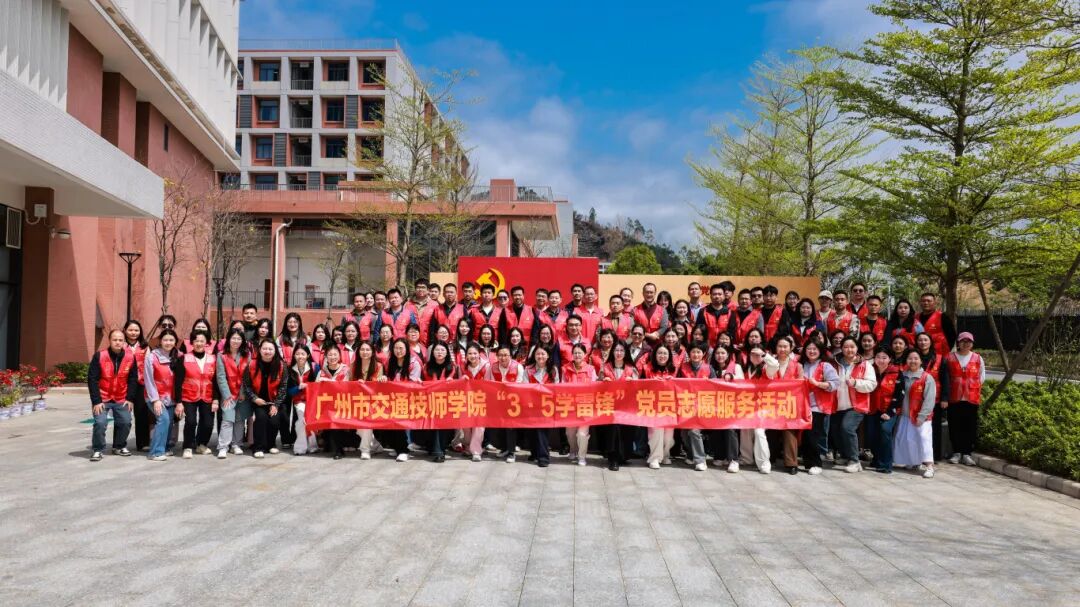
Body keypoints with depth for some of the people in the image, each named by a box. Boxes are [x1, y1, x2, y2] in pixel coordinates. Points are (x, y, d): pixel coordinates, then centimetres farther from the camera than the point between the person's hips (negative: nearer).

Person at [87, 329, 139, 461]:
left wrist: (130, 398, -4)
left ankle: (119, 446, 24)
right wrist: (96, 401, -16)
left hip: (121, 399, 3)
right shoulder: (99, 356, -15)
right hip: (102, 398, -3)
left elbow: (133, 379, 0)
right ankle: (97, 450, 5)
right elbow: (92, 379, -13)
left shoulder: (130, 357, -7)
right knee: (100, 423, -14)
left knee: (125, 422, 1)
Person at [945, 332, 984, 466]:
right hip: (954, 398, 0)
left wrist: (973, 385, 5)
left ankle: (967, 453, 11)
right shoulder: (950, 357, 4)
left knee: (970, 426, 2)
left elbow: (982, 376, 15)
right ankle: (956, 452, 13)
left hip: (972, 398, 0)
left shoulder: (978, 358, 6)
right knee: (955, 426, 3)